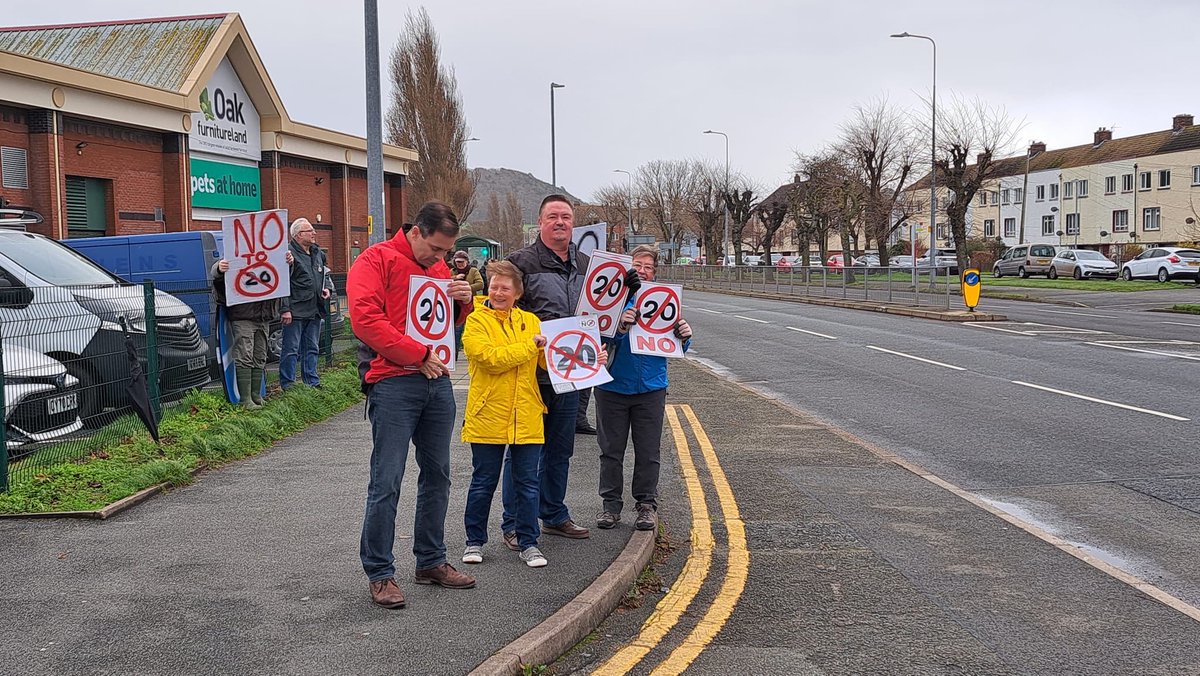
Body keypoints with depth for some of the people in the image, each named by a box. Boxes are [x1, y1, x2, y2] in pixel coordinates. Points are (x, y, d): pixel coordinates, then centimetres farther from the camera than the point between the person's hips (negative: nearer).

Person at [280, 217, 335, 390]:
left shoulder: (318, 253, 15)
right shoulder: (289, 253, -11)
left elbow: (325, 275, 30)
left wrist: (328, 288, 9)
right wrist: (285, 309, -19)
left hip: (315, 310, 8)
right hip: (295, 311, -7)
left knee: (311, 349, 14)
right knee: (291, 350, -1)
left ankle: (312, 382, 22)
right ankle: (287, 385, 5)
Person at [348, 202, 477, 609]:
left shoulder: (438, 268, 18)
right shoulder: (376, 260, -4)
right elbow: (365, 319, -15)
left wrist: (463, 301, 5)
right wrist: (418, 356, -15)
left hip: (437, 382, 8)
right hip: (392, 383, -7)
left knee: (437, 476, 13)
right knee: (386, 483, -5)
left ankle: (431, 562, 25)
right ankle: (380, 574, 4)